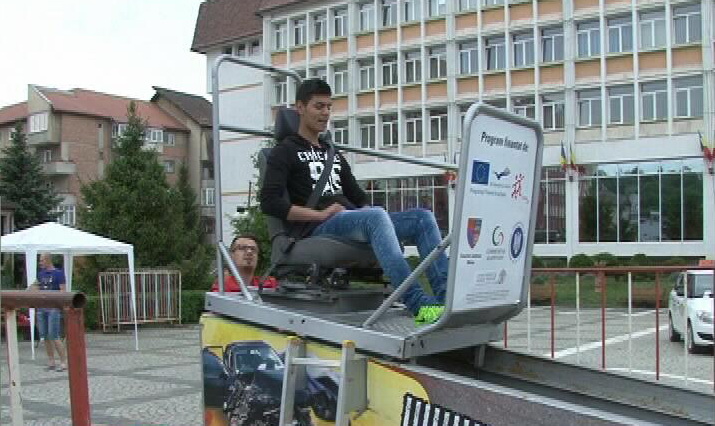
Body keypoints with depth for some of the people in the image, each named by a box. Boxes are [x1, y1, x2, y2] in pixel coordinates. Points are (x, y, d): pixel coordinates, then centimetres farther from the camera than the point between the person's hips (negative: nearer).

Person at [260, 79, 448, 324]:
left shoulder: (334, 154, 30)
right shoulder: (285, 151, 8)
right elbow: (270, 203, -6)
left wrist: (368, 210, 4)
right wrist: (319, 214, -15)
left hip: (352, 220, 7)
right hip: (320, 229, -7)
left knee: (423, 217, -13)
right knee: (377, 216, -37)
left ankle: (446, 295, -27)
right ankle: (419, 304, -47)